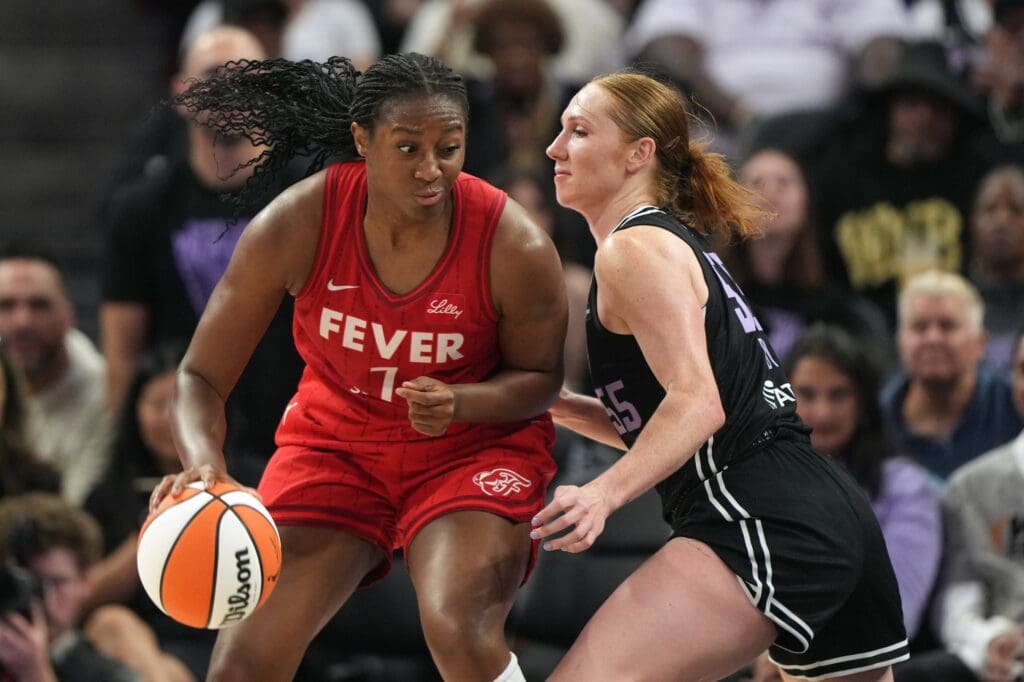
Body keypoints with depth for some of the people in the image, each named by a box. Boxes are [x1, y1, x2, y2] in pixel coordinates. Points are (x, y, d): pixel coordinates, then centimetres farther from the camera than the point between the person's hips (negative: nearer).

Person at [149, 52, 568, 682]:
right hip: (336, 437, 2)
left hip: (473, 446, -2)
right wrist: (202, 460, -35)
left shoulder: (515, 247, -22)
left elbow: (539, 380, -3)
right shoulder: (297, 225, -20)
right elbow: (201, 377, -13)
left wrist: (460, 403, -25)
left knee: (460, 630, -29)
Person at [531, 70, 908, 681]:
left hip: (764, 526, -11)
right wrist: (554, 403, 17)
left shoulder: (634, 248, -5)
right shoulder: (680, 243, 24)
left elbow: (697, 403, -17)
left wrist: (604, 494, -28)